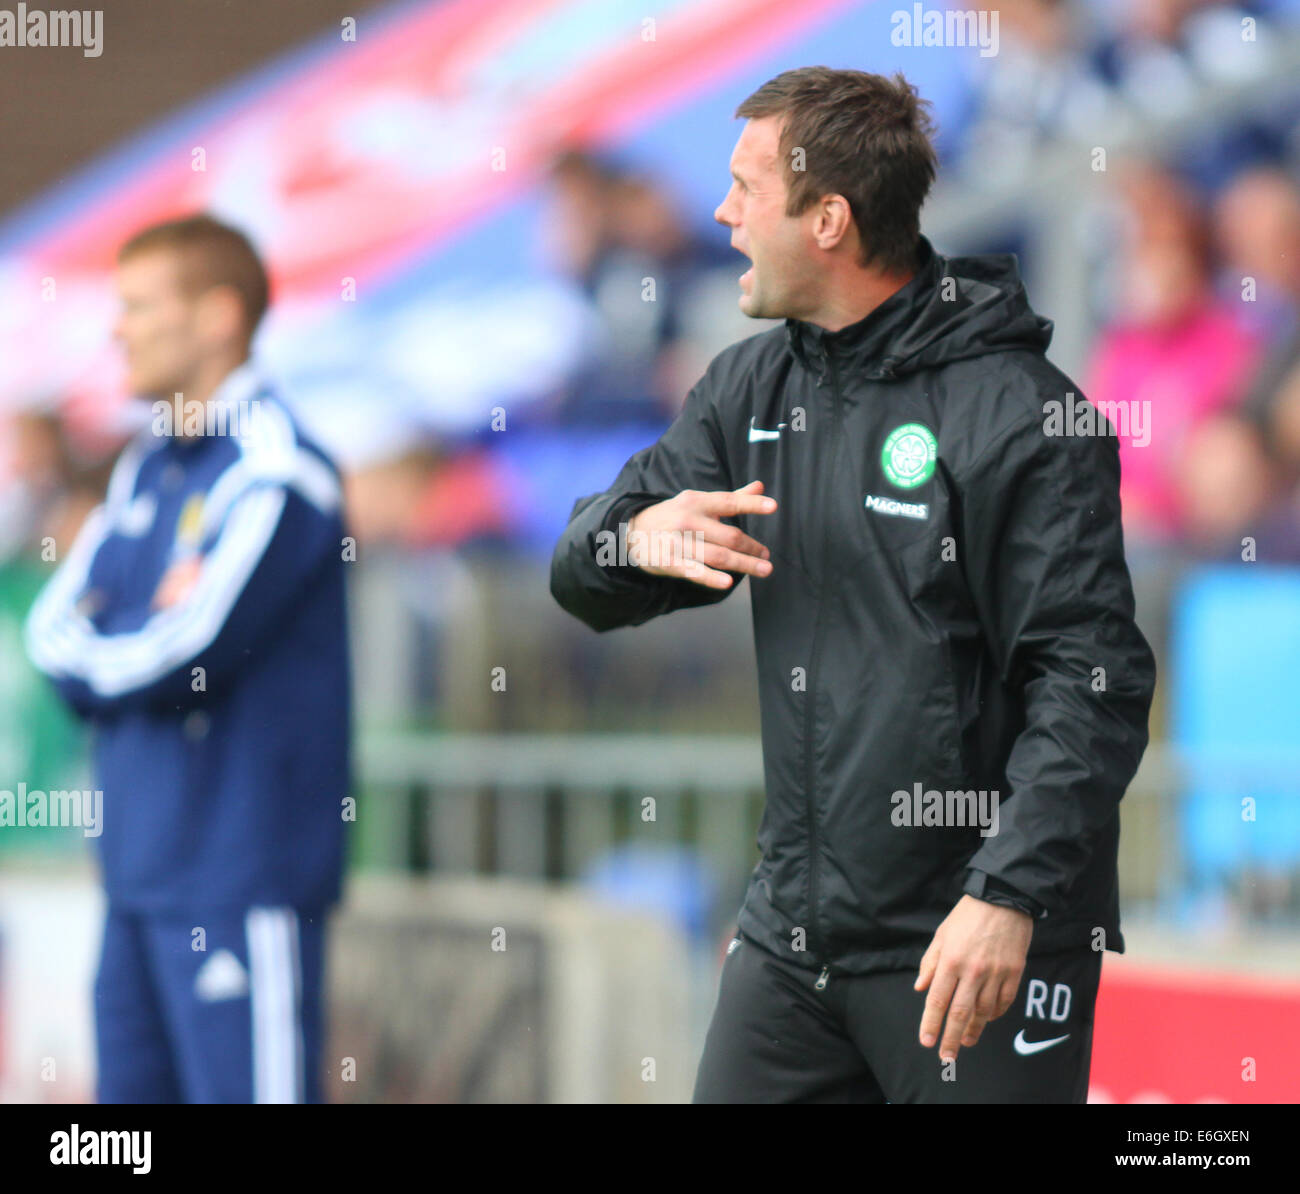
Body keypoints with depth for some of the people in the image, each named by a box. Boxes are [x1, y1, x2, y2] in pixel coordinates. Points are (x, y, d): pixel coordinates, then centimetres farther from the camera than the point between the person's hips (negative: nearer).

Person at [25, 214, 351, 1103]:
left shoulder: (276, 475, -12)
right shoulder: (147, 469, 15)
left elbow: (185, 654, -18)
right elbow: (54, 625, 11)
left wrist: (93, 648, 1)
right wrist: (149, 627, -9)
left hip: (242, 871, -9)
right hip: (142, 863, 9)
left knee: (244, 1087, -9)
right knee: (132, 1086, 10)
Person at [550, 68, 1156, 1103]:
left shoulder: (1015, 413, -11)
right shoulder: (752, 387, 11)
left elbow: (1089, 681, -15)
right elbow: (584, 575, 13)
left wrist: (1008, 897, -23)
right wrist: (639, 535, -12)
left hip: (976, 945, -7)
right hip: (791, 930, 7)